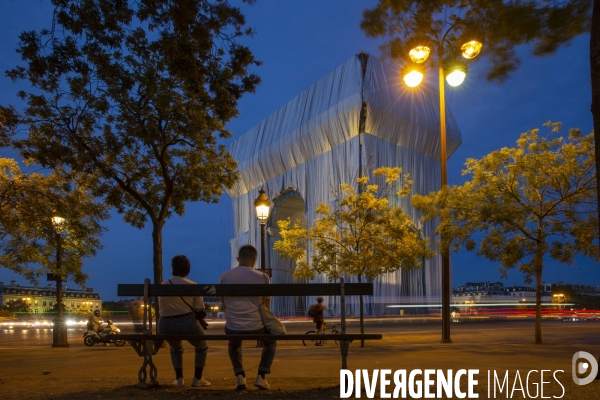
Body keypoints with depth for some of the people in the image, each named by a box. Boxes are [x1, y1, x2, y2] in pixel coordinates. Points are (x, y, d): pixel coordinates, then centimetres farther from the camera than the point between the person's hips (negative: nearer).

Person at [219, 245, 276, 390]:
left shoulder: (224, 277, 4)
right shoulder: (262, 277, -2)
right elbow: (266, 306, 9)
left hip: (233, 328, 2)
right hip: (256, 326, -1)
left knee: (233, 345, 37)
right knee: (271, 342, 32)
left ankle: (240, 376, 18)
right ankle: (261, 376, 16)